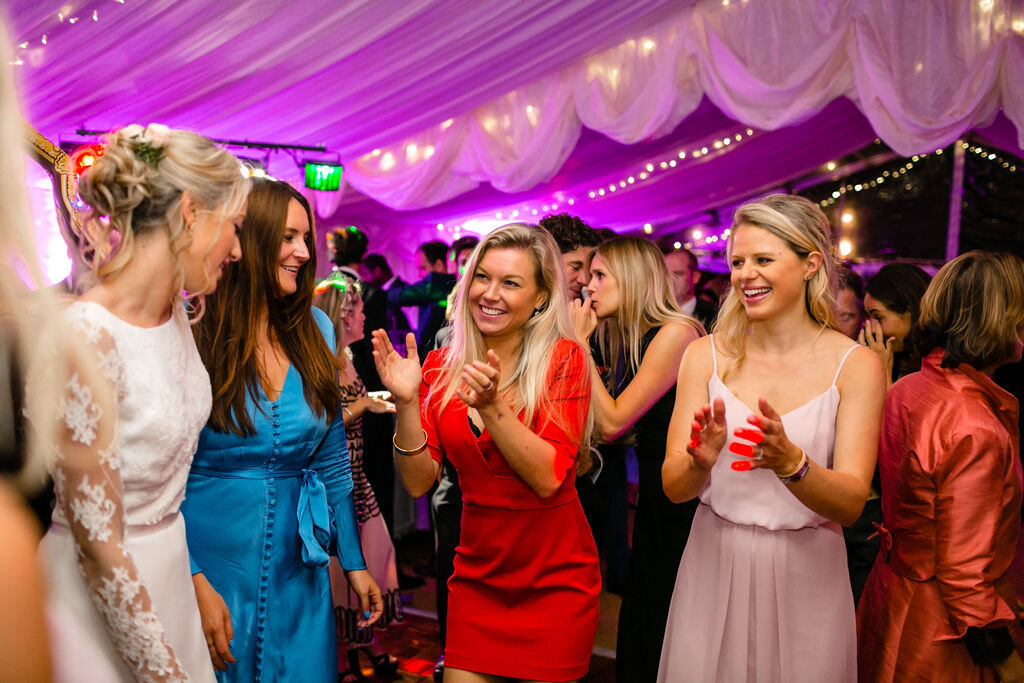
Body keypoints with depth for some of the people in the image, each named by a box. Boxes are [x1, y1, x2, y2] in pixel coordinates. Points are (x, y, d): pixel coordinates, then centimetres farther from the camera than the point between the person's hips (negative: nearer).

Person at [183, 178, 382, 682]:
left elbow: (332, 459, 7)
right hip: (208, 569, -4)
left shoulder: (315, 330, 2)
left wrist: (354, 561, 8)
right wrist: (194, 583, -16)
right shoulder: (191, 336, -12)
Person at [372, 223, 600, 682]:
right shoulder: (441, 366, -3)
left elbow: (548, 478, -20)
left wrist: (491, 405, -31)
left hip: (554, 580, -2)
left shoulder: (564, 359, -12)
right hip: (475, 578, 3)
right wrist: (407, 403, -21)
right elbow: (418, 482, -7)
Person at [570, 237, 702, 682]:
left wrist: (580, 342, -16)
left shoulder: (676, 333, -18)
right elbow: (610, 423, 4)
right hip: (656, 498, 8)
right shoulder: (631, 340, 9)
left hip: (685, 508, -8)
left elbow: (612, 424, -21)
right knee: (639, 631, 17)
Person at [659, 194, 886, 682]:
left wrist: (791, 462, -32)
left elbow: (851, 504, -12)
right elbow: (674, 487, -7)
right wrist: (700, 461, -29)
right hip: (714, 569, 1)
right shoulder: (706, 355, -3)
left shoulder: (856, 365, -7)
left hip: (806, 577, -1)